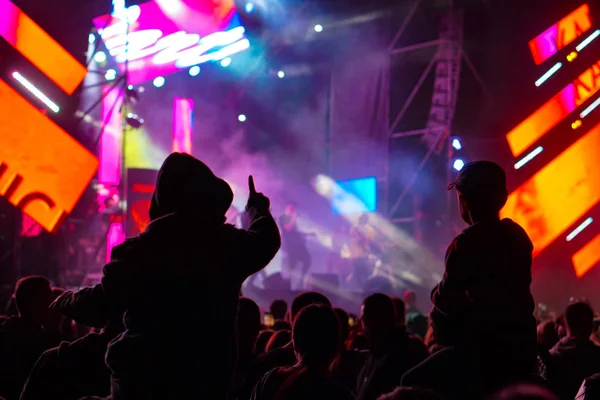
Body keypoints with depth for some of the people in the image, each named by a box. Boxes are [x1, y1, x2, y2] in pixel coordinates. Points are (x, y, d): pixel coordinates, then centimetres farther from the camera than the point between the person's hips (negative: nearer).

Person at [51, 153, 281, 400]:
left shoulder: (139, 250, -10)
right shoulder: (229, 244, -4)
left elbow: (99, 307, -5)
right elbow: (266, 239, 19)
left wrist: (66, 301, 17)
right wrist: (258, 209, 42)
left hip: (141, 379, -1)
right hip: (208, 378, 1)